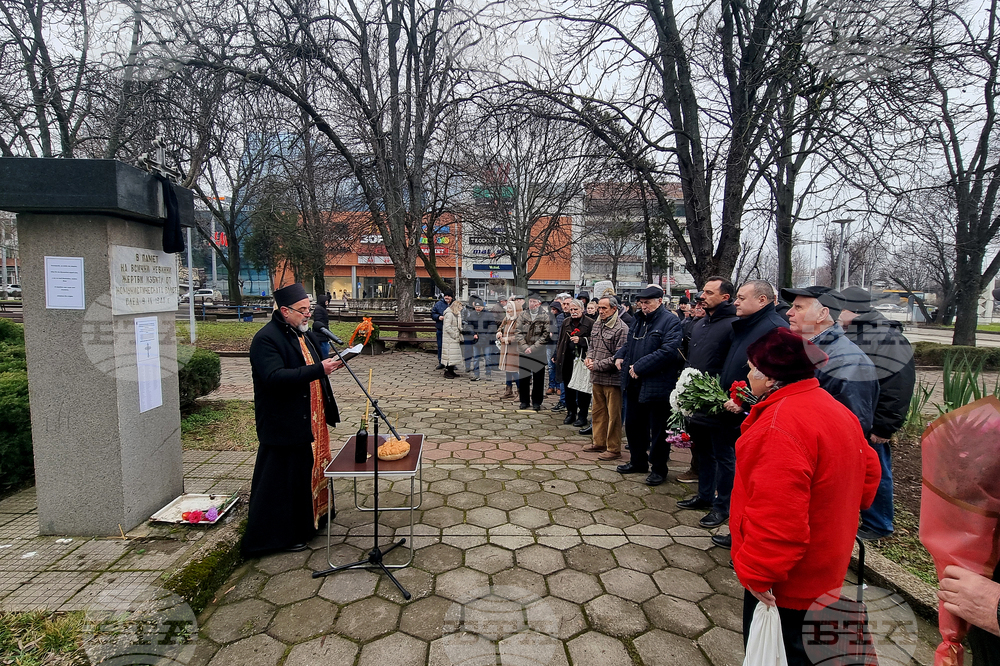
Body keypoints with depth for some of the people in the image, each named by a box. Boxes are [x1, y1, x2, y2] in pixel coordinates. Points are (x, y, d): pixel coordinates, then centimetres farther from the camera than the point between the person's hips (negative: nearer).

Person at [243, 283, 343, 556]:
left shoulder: (298, 334, 13)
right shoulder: (266, 339, -17)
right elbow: (274, 378, -30)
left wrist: (330, 364, 6)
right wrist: (319, 369, -32)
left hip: (307, 422, 10)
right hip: (283, 426, -10)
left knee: (308, 474, 19)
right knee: (282, 481, 0)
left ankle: (303, 526, 35)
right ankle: (276, 536, 15)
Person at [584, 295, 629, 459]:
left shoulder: (621, 329, -14)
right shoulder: (597, 325, 11)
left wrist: (597, 365, -16)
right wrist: (589, 357, 0)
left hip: (613, 378, -8)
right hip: (597, 378, 8)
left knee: (613, 415, 2)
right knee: (598, 411, 18)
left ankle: (614, 449, 12)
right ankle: (599, 442, 32)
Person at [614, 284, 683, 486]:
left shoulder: (670, 321, -11)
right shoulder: (639, 319, 14)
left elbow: (669, 350, -23)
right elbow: (629, 343, 27)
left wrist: (640, 366, -22)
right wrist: (620, 355, 5)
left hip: (657, 385, -8)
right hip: (634, 384, 8)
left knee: (658, 430, 4)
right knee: (633, 424, 17)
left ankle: (658, 468, 19)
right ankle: (638, 461, 34)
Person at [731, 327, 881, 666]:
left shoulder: (780, 425, -30)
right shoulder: (836, 409, 4)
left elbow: (778, 517, -33)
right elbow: (868, 472, 16)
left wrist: (757, 573, -21)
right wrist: (835, 518, 22)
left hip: (785, 582, -10)